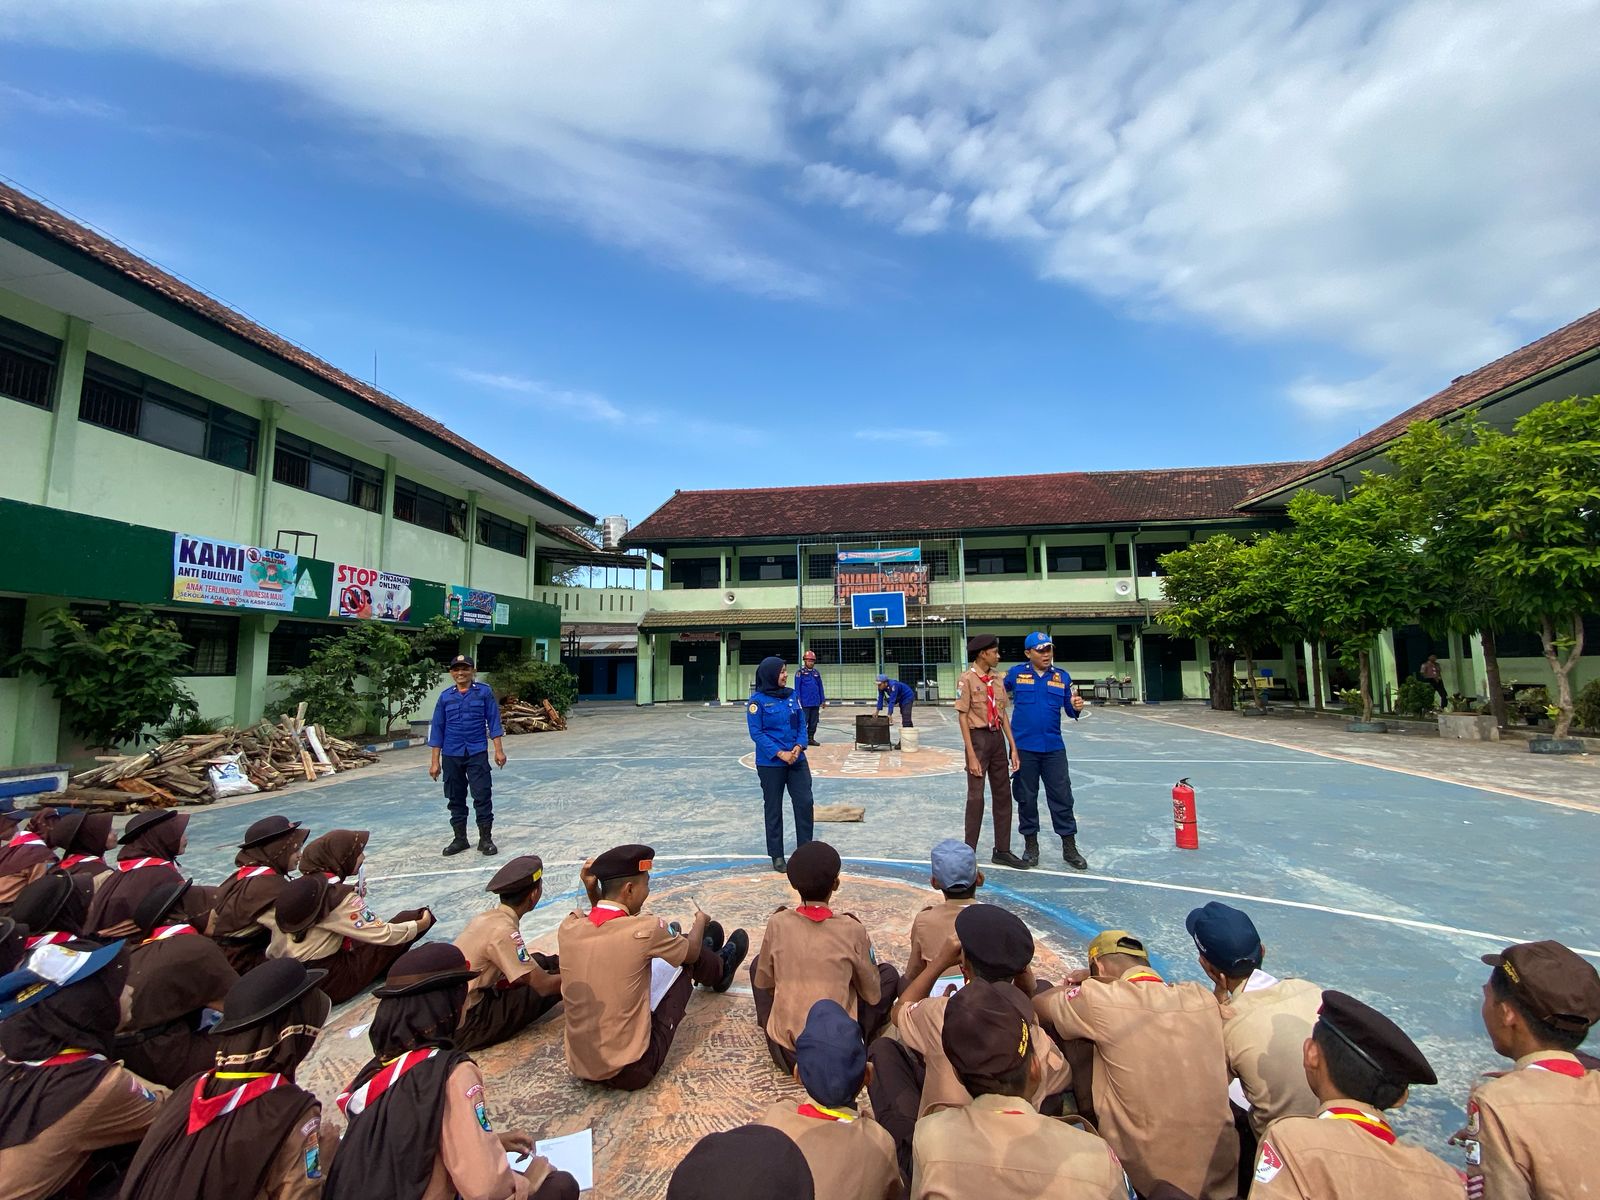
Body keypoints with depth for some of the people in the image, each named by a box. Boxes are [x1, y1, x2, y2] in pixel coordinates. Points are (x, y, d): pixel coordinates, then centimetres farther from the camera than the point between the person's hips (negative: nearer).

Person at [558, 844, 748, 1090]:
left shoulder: (569, 927, -9)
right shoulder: (644, 930, -22)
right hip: (631, 1070, -5)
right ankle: (720, 971, 44)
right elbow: (691, 951, 1)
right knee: (684, 959, 10)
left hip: (579, 1068, 5)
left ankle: (711, 966, 53)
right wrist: (700, 922, 23)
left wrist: (591, 891, 3)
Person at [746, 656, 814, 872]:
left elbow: (801, 724, 8)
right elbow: (756, 733, -12)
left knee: (805, 802, 3)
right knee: (773, 808, 8)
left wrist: (798, 747, -9)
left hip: (797, 759, 4)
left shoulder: (791, 695, 5)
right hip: (770, 764, -4)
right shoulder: (757, 700, -10)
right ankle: (777, 855, 23)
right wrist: (780, 753, -17)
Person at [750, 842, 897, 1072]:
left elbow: (763, 984, 4)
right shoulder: (852, 930, -13)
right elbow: (873, 996, 0)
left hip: (785, 1053, 2)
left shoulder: (777, 924, -10)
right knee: (889, 974, 17)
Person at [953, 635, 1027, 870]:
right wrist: (972, 755, -16)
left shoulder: (997, 680, 10)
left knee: (1003, 795, 12)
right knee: (976, 796, -2)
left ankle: (1002, 850, 24)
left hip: (998, 737, 7)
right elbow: (962, 717, -12)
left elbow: (1003, 714, 12)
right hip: (978, 737, -7)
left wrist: (1013, 747, 8)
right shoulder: (967, 679, -11)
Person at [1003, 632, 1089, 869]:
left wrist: (1076, 707, -14)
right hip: (1024, 747, -1)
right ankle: (1030, 845, 24)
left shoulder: (1062, 677, 4)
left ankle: (1069, 848, 18)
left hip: (1054, 746, 1)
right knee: (1026, 798, 9)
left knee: (1062, 797, 6)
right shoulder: (1016, 673, -1)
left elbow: (1070, 710, 6)